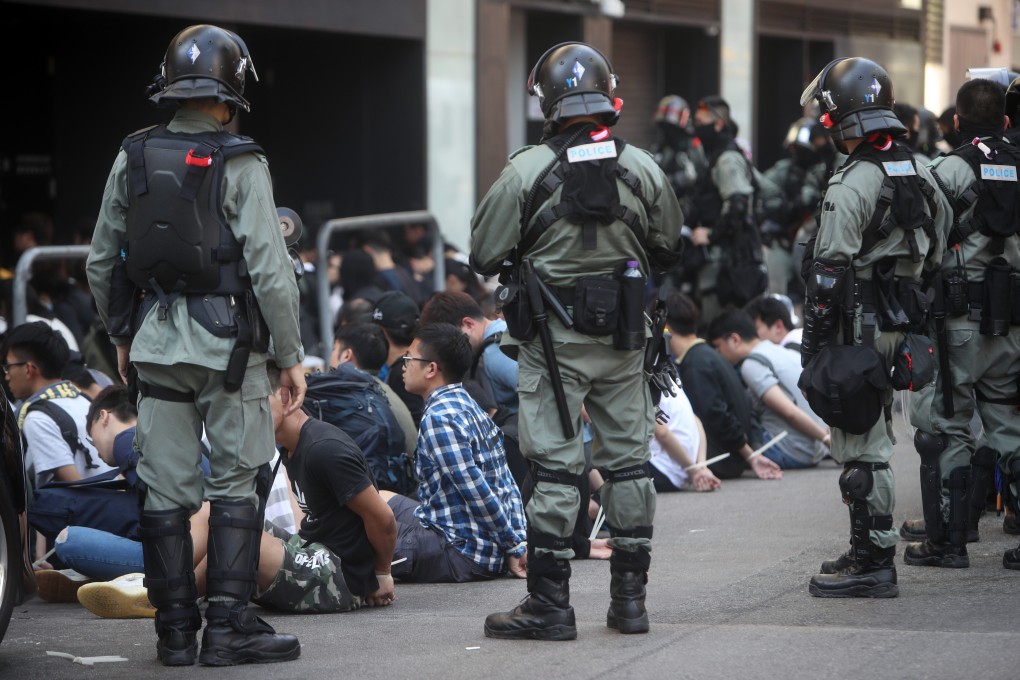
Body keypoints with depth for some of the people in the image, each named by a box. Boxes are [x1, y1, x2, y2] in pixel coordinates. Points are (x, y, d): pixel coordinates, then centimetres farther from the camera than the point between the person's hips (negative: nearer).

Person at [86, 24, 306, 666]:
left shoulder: (132, 159, 4)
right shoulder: (240, 165, -10)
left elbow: (101, 263, 11)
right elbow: (270, 269, -13)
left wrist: (121, 334, 24)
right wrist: (292, 355, -5)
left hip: (156, 341, 4)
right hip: (228, 341, -4)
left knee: (166, 487, 8)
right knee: (236, 482, 3)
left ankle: (175, 629, 11)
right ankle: (229, 624, 1)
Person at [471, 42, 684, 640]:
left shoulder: (527, 171, -12)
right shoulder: (643, 170, 0)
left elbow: (485, 257, -7)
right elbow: (670, 251, 12)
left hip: (554, 340, -3)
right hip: (624, 340, 3)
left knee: (556, 466, -1)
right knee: (629, 460, 11)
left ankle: (550, 604, 0)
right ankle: (631, 597, 16)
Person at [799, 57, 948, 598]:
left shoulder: (852, 184, -16)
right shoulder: (918, 174, 11)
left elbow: (831, 271, -19)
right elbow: (937, 248, 19)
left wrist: (813, 340, -15)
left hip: (856, 328, -9)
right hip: (898, 323, 9)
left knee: (860, 447, -6)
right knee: (873, 439, 18)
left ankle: (873, 564, -5)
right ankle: (870, 550, 25)